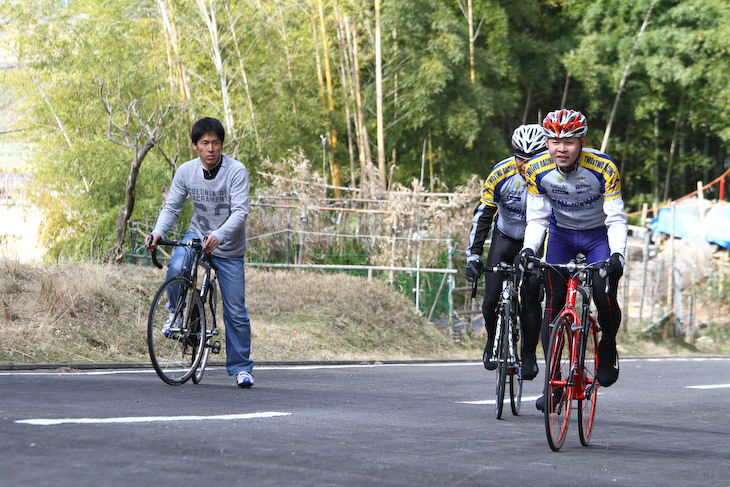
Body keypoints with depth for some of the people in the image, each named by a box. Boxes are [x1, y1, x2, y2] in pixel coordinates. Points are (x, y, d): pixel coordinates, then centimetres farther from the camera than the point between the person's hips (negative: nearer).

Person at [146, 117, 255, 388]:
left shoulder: (237, 171, -18)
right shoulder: (186, 171, -8)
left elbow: (240, 211, -24)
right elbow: (172, 207, -2)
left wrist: (219, 235, -41)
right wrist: (157, 233, -21)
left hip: (228, 248, -2)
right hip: (197, 235, 2)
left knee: (235, 311, 0)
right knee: (176, 269, -31)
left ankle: (241, 367, 15)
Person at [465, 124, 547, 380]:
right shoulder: (500, 174, -23)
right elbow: (483, 215, -18)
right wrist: (473, 255, -24)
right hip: (505, 237, 1)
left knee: (531, 298, -13)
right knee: (492, 300, -9)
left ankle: (529, 354, 3)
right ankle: (493, 339, 20)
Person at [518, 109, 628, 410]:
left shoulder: (604, 168, -26)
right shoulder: (537, 170, -19)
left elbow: (616, 219, -24)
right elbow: (537, 218, -11)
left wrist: (617, 254, -40)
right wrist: (528, 249, -30)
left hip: (599, 235, -2)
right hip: (560, 234, 2)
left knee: (605, 298, -22)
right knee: (553, 305, -7)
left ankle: (608, 346, 10)